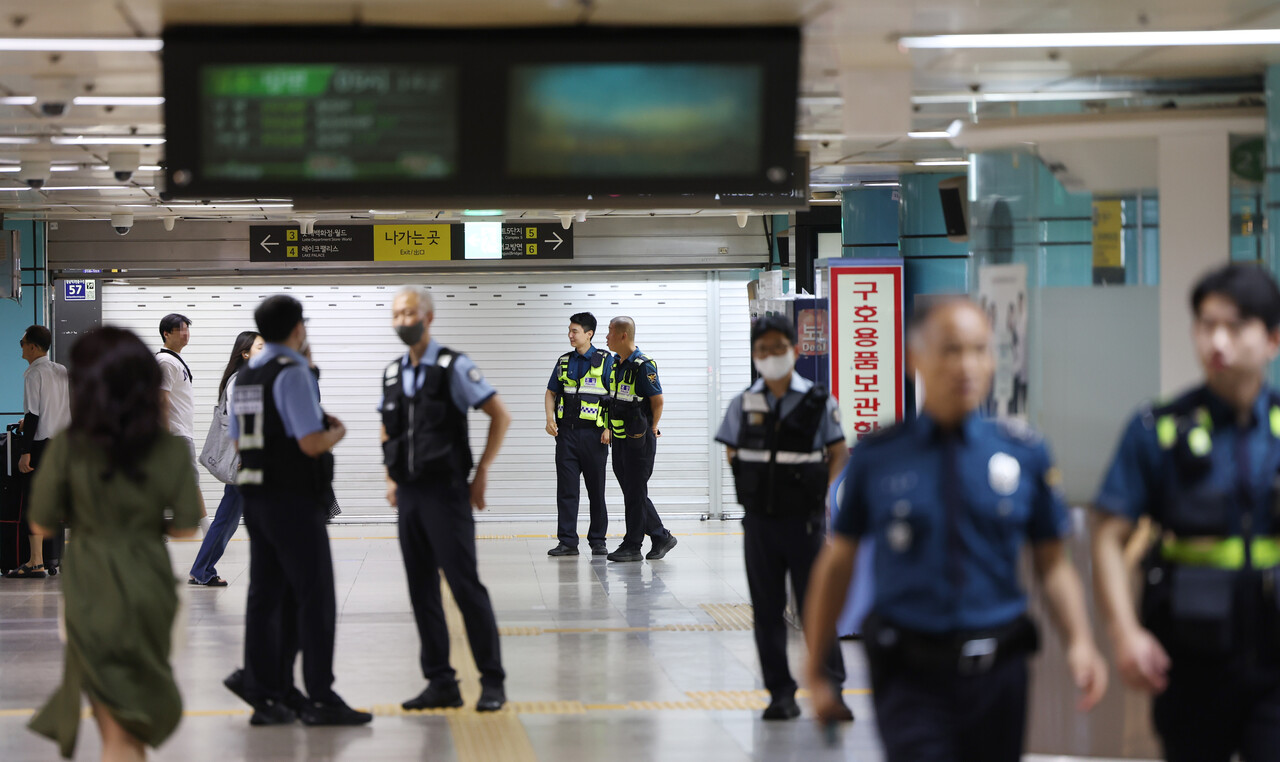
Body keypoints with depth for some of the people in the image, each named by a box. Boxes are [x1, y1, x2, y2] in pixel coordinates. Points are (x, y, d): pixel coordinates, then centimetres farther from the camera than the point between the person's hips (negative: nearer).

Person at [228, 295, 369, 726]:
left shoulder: (245, 375, 12)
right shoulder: (293, 373, -14)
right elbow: (312, 443, -20)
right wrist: (336, 432, 0)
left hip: (255, 497, 8)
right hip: (294, 501, -8)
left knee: (265, 595, 10)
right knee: (314, 597, -2)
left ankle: (264, 695, 12)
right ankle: (320, 699, -1)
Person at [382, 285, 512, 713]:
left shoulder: (453, 367, -6)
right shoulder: (393, 374, 12)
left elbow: (500, 416, -6)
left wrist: (481, 473, -7)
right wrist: (391, 478, 16)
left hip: (445, 492, -6)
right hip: (408, 496, 6)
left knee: (465, 585, -6)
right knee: (422, 590, 6)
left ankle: (492, 682, 1)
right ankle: (440, 684, 12)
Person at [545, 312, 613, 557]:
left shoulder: (605, 361, -1)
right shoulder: (564, 362, 11)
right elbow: (551, 392, 17)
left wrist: (609, 428, -13)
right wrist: (550, 419, 0)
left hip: (594, 434, -3)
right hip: (566, 433, 3)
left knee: (596, 489, 5)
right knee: (566, 489, 0)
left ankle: (598, 541, 13)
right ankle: (567, 541, 3)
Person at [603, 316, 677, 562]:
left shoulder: (643, 366, -15)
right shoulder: (615, 363, 11)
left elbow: (658, 401, -11)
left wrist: (651, 430, -6)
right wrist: (611, 429, 15)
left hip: (638, 440, -9)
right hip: (620, 440, 9)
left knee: (635, 493, -2)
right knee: (632, 493, 12)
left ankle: (632, 546, 5)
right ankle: (661, 537, 20)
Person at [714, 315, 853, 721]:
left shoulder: (819, 402, -2)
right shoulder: (743, 405, 5)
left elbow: (838, 454, 5)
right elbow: (733, 454, 15)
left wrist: (824, 493, -6)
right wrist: (754, 488, 3)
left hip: (804, 519, -2)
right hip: (759, 520, 3)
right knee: (767, 610, 5)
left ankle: (830, 689, 3)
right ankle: (780, 692, 12)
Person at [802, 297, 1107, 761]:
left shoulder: (1025, 454, 3)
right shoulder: (875, 457, -1)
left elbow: (1052, 565, 6)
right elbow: (837, 563, 6)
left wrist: (1080, 643, -11)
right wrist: (816, 673, 8)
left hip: (996, 674, 3)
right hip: (910, 677, -2)